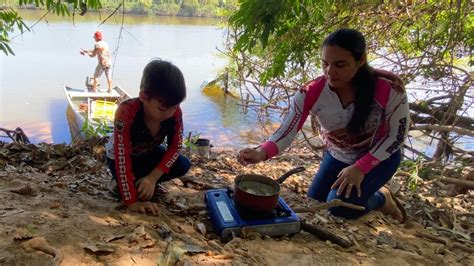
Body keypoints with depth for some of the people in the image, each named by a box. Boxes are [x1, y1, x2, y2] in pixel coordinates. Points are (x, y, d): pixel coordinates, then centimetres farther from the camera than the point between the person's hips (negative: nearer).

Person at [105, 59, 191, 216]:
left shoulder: (175, 112, -26)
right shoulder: (126, 112, -40)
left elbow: (174, 147, -17)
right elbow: (122, 158, -39)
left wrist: (153, 177, -30)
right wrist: (132, 201, -39)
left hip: (149, 153, 5)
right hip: (121, 157, -5)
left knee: (183, 165, -16)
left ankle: (137, 183, 1)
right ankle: (121, 184, 6)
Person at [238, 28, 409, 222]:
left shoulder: (389, 87, -30)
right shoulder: (311, 93, -26)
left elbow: (397, 135, -18)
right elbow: (286, 132, -27)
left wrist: (360, 168, -26)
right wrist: (261, 153, -48)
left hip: (379, 157, -3)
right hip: (337, 157, 4)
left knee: (339, 207, -23)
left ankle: (382, 199, 11)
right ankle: (367, 192, 33)